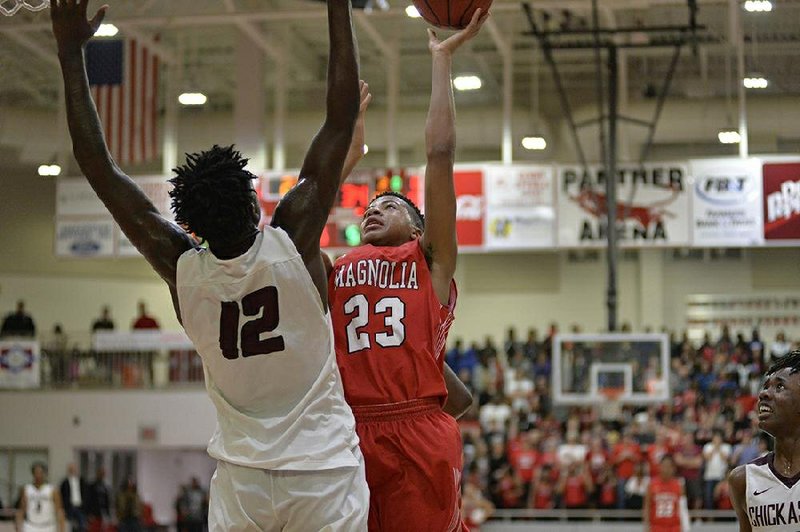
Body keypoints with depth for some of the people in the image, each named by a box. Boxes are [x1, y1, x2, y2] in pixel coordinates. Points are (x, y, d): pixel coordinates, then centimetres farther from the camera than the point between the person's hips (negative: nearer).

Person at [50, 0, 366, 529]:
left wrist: (72, 54, 3)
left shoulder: (181, 267, -6)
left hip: (241, 479, 3)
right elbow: (342, 120, -11)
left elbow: (100, 169, -1)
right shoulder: (292, 241, -13)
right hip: (324, 472, -2)